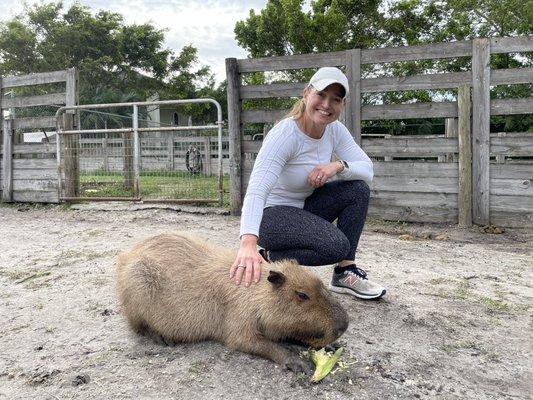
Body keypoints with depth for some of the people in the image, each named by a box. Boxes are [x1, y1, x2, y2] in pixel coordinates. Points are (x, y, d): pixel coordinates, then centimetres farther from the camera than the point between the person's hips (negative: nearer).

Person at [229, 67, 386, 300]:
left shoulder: (335, 130, -5)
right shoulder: (285, 134, -26)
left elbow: (367, 169, -6)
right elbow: (257, 190, -39)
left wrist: (339, 166, -28)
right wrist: (248, 241, -55)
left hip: (304, 206, 7)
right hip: (272, 214, -7)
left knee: (358, 189, -10)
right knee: (336, 245, -27)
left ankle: (344, 273, -3)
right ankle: (270, 258, -3)